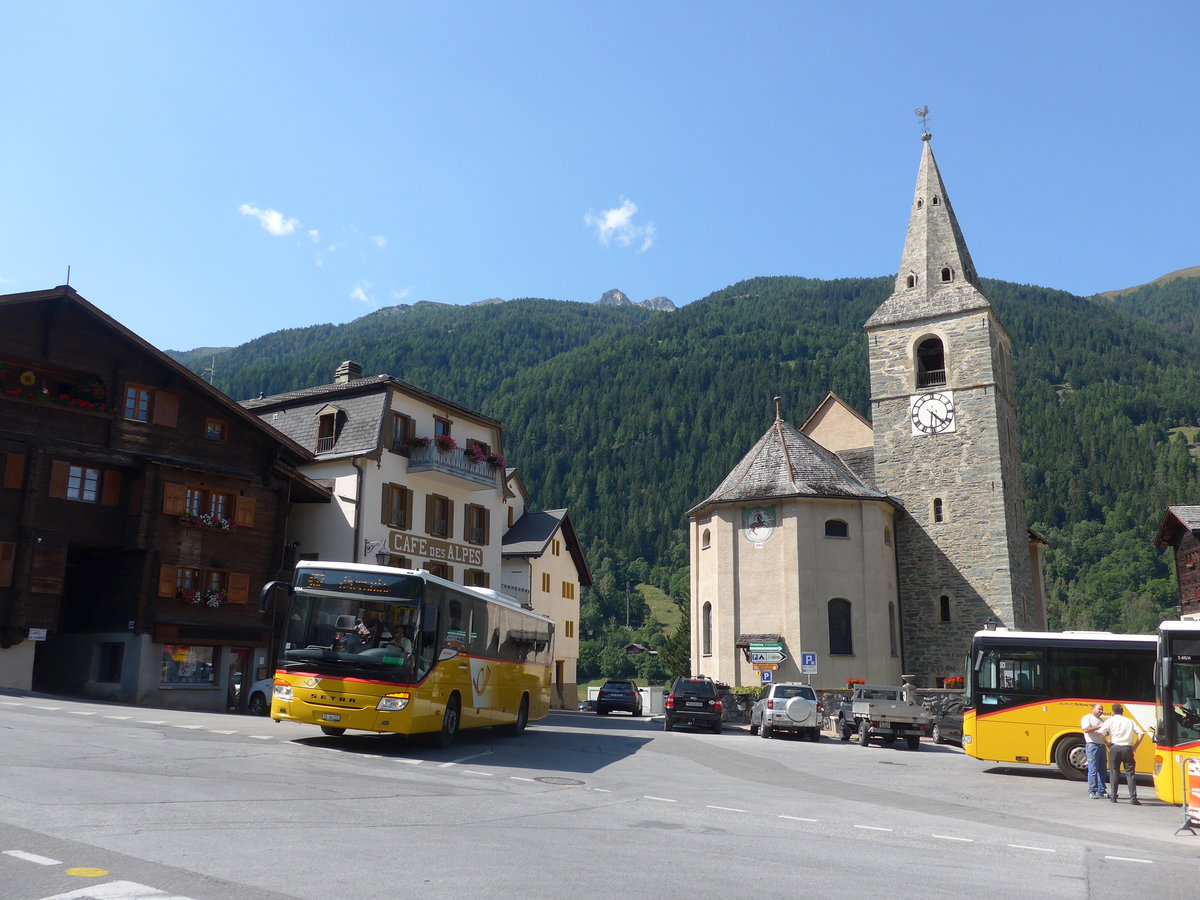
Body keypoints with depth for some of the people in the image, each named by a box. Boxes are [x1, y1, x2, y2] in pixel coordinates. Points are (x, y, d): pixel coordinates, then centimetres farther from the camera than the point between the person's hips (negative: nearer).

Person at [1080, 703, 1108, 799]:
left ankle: (1101, 791, 15)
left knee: (1103, 770, 8)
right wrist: (1098, 727, -18)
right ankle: (1092, 791, -3)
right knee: (1093, 770, -7)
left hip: (1102, 746, 8)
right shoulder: (1087, 718, -2)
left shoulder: (1101, 720, 23)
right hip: (1092, 745, -8)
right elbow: (1086, 729, -17)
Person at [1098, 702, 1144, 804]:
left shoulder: (1110, 720, 4)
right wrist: (1135, 746, 9)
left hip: (1115, 748, -1)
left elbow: (1100, 733, -10)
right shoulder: (1130, 721, 11)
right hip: (1127, 748, 1)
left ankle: (1113, 796, 8)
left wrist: (1107, 743, 2)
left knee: (1114, 772, 7)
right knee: (1130, 773, 4)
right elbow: (1141, 734, 3)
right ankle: (1133, 798, -3)